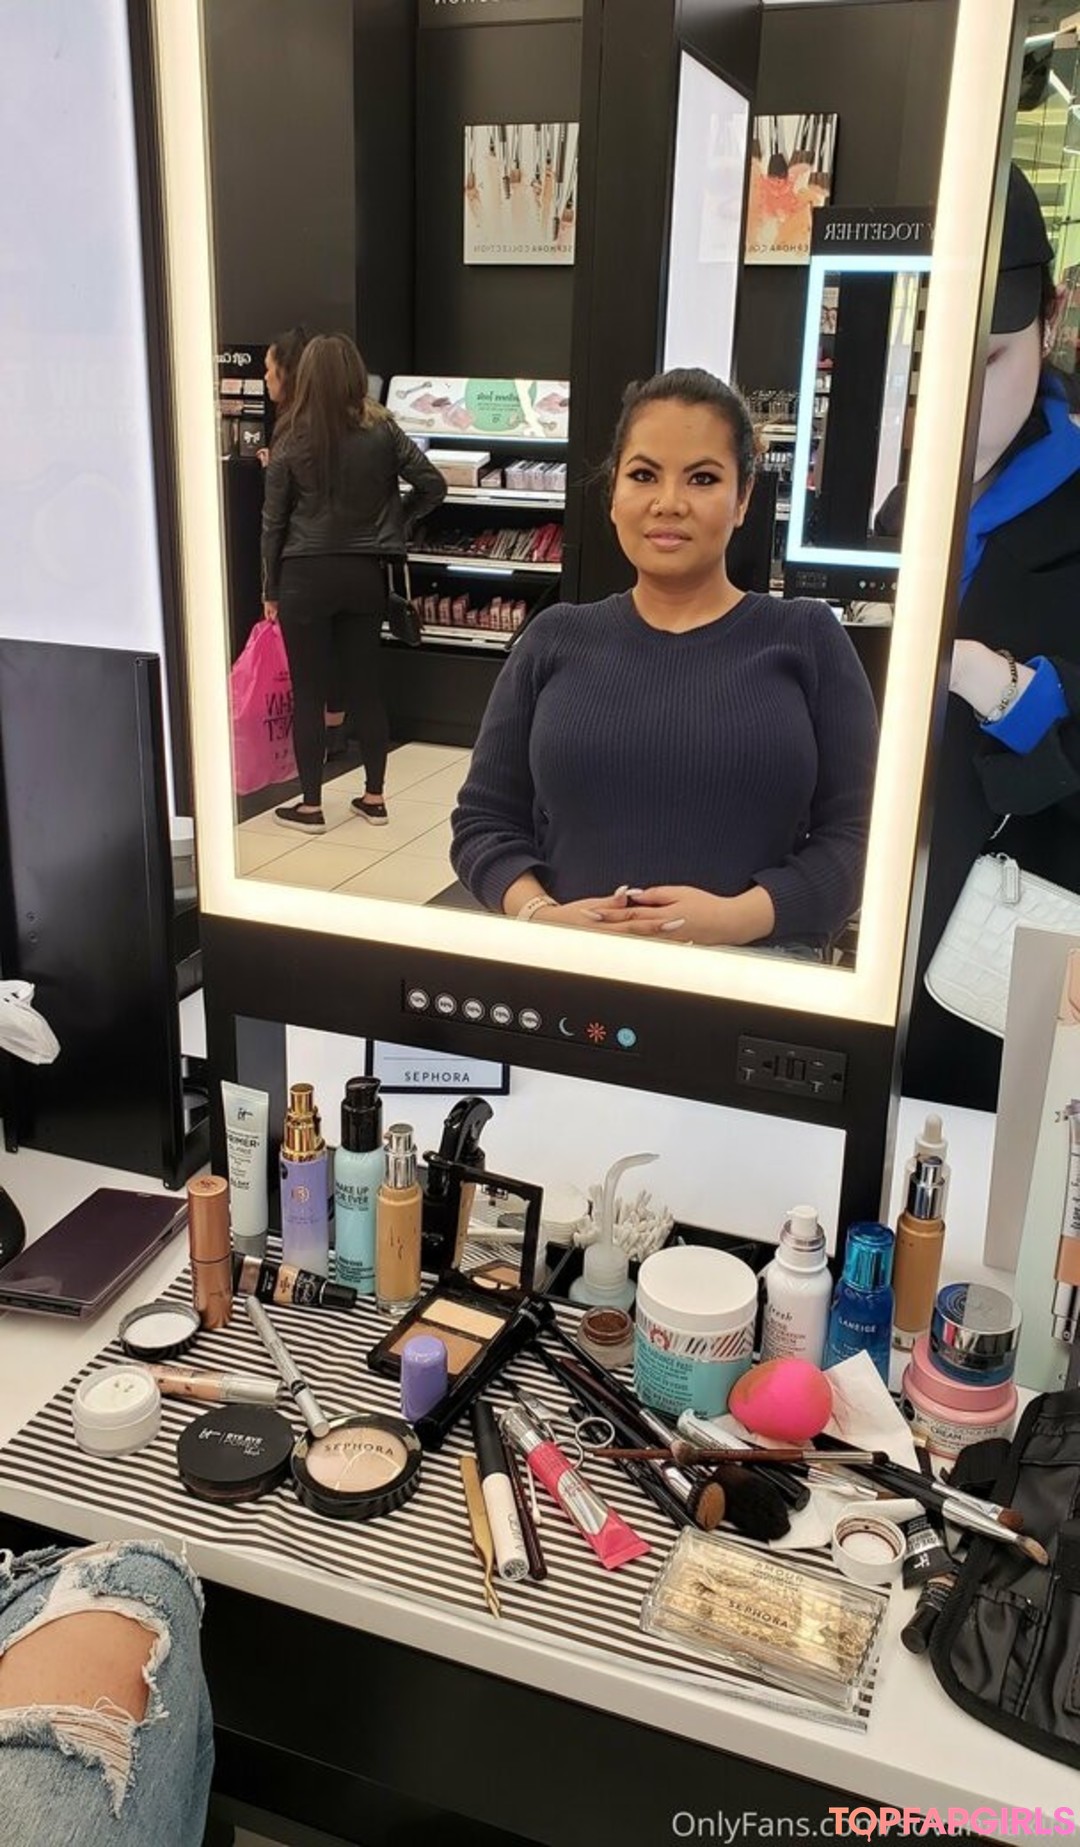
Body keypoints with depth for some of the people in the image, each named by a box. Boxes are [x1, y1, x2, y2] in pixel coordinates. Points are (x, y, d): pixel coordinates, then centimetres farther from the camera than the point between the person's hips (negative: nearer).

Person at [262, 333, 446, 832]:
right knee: (365, 685, 12)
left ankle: (310, 805, 10)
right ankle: (374, 798, 19)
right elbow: (433, 485, 0)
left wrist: (270, 589, 6)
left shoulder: (292, 439, -6)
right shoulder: (382, 429, -2)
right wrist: (396, 524, 11)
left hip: (306, 576, -3)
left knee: (308, 692, 5)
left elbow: (273, 520, -2)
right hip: (365, 573, 3)